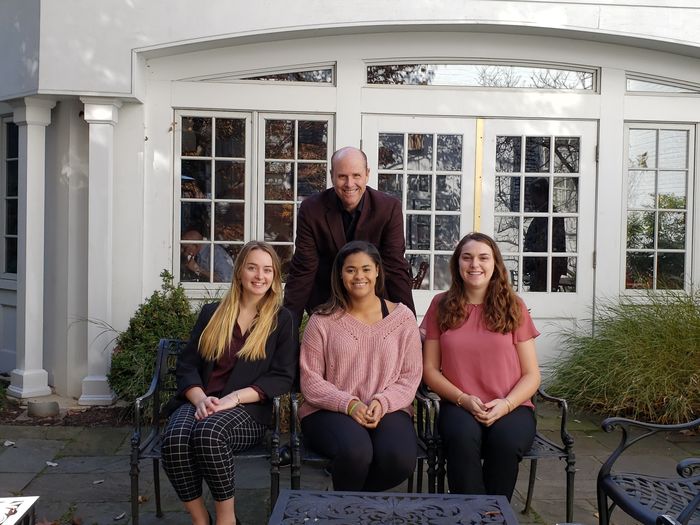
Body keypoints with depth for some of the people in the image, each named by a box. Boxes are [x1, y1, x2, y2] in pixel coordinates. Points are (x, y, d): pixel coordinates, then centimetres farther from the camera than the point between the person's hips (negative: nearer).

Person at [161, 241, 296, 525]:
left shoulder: (282, 319, 10)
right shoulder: (211, 313, 17)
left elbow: (283, 376, 0)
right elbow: (187, 365, 10)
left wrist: (233, 398, -14)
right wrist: (200, 399, -12)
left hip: (247, 409, -2)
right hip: (200, 402, 3)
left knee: (208, 432, -36)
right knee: (174, 438, -32)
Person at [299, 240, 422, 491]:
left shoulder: (402, 317, 9)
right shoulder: (322, 321, 5)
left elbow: (410, 376, 5)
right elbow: (310, 380, 0)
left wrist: (382, 403, -13)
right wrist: (349, 405, -15)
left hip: (388, 411, 2)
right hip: (330, 411, -1)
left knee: (400, 459, -30)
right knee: (355, 451, -35)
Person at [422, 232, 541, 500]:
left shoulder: (513, 307, 6)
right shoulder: (441, 305, 7)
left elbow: (532, 375, 5)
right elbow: (429, 369, 5)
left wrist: (505, 404, -13)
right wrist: (463, 399, -10)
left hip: (511, 407, 0)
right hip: (459, 405, 0)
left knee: (505, 442, -33)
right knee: (462, 438, -34)